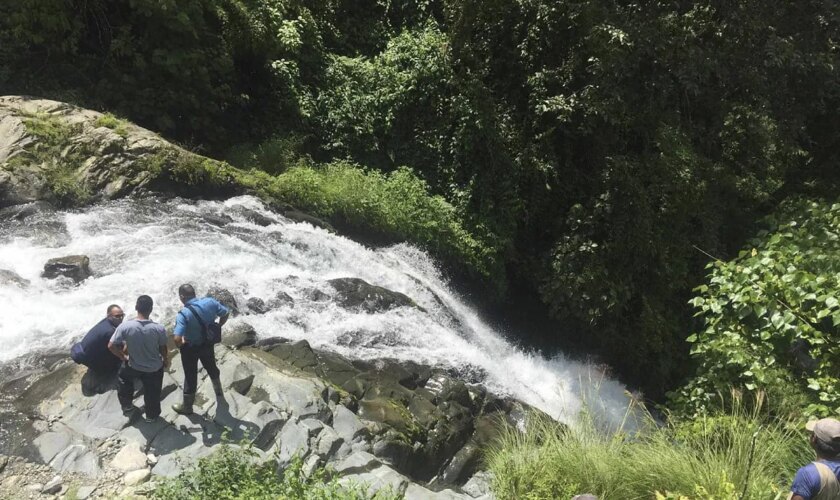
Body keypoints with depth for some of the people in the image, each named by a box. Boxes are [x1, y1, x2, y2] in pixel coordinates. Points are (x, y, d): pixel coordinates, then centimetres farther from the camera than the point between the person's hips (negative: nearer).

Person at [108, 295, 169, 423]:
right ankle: (151, 415, 46)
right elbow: (163, 349, -12)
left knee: (123, 379, 35)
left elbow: (111, 346, -16)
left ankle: (127, 407, 48)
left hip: (133, 366, 1)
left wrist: (123, 357, 2)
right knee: (152, 393, 24)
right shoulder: (159, 329, -26)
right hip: (154, 368, -1)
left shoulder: (125, 327, -26)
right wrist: (166, 361, 9)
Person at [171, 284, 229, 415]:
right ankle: (218, 390, 56)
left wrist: (181, 344, -12)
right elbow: (226, 314, -3)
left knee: (190, 376, 15)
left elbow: (177, 340, -36)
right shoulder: (210, 302, -18)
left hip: (191, 348, -4)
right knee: (211, 366, 31)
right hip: (208, 343, 5)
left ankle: (187, 406, 36)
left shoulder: (183, 314, -31)